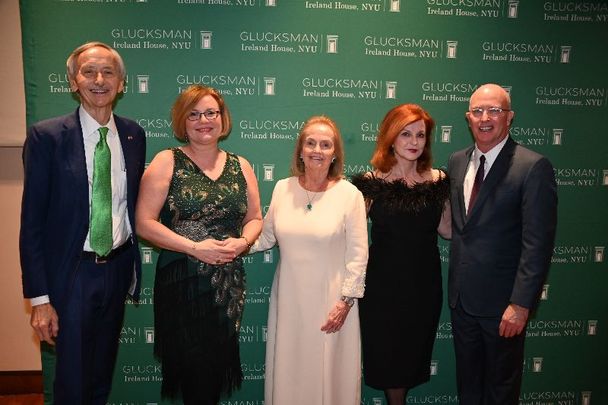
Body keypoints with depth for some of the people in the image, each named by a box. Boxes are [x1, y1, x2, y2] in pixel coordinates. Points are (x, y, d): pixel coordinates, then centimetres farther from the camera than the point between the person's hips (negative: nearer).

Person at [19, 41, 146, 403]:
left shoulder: (134, 135, 0)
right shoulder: (46, 136, -12)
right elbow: (32, 222, -11)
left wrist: (133, 264, 10)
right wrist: (40, 297, -12)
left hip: (119, 267, 4)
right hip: (72, 273, -4)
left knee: (103, 375, 22)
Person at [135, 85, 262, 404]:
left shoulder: (240, 166, 8)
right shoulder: (167, 162, -3)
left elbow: (255, 218, 13)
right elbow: (144, 223, -8)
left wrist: (242, 241, -8)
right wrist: (194, 248, -17)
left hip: (229, 284, 4)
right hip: (182, 282, -3)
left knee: (218, 364, 12)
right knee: (192, 366, 2)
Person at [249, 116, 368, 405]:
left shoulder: (349, 194, -9)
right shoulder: (283, 188, 0)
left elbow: (358, 254, -8)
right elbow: (266, 237, 8)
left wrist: (346, 301, -9)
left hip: (329, 300, -3)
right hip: (289, 297, 3)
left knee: (327, 369, 11)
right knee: (288, 368, 16)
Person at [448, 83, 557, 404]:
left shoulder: (533, 167, -15)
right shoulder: (457, 162, 4)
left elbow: (537, 243, -18)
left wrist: (521, 304, -20)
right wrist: (454, 286, 5)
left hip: (502, 301, -5)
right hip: (461, 296, 5)